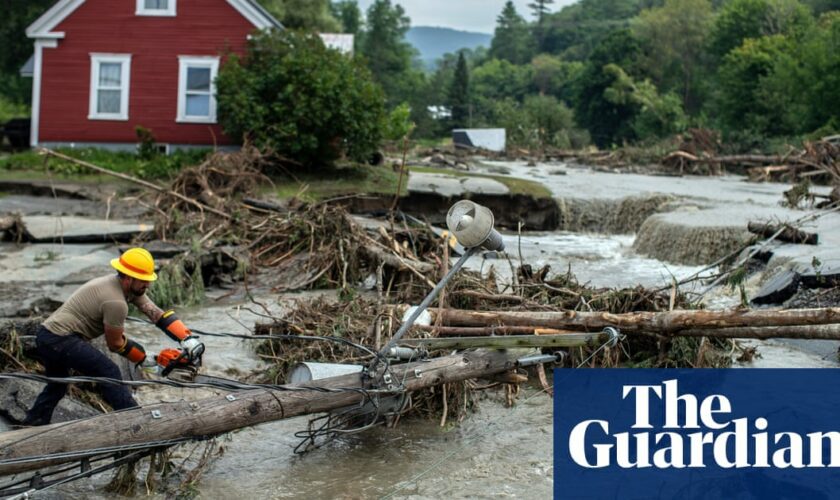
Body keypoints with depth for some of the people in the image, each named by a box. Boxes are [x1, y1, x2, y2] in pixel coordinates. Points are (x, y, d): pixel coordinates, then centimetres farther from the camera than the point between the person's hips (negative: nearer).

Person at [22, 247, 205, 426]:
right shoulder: (116, 302, -21)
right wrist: (146, 359, 4)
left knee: (57, 384, 28)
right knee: (108, 372, -10)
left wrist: (187, 339, -9)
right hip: (60, 340, -10)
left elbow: (158, 314, 0)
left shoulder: (131, 288, 4)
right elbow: (115, 344, -9)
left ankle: (33, 425, 36)